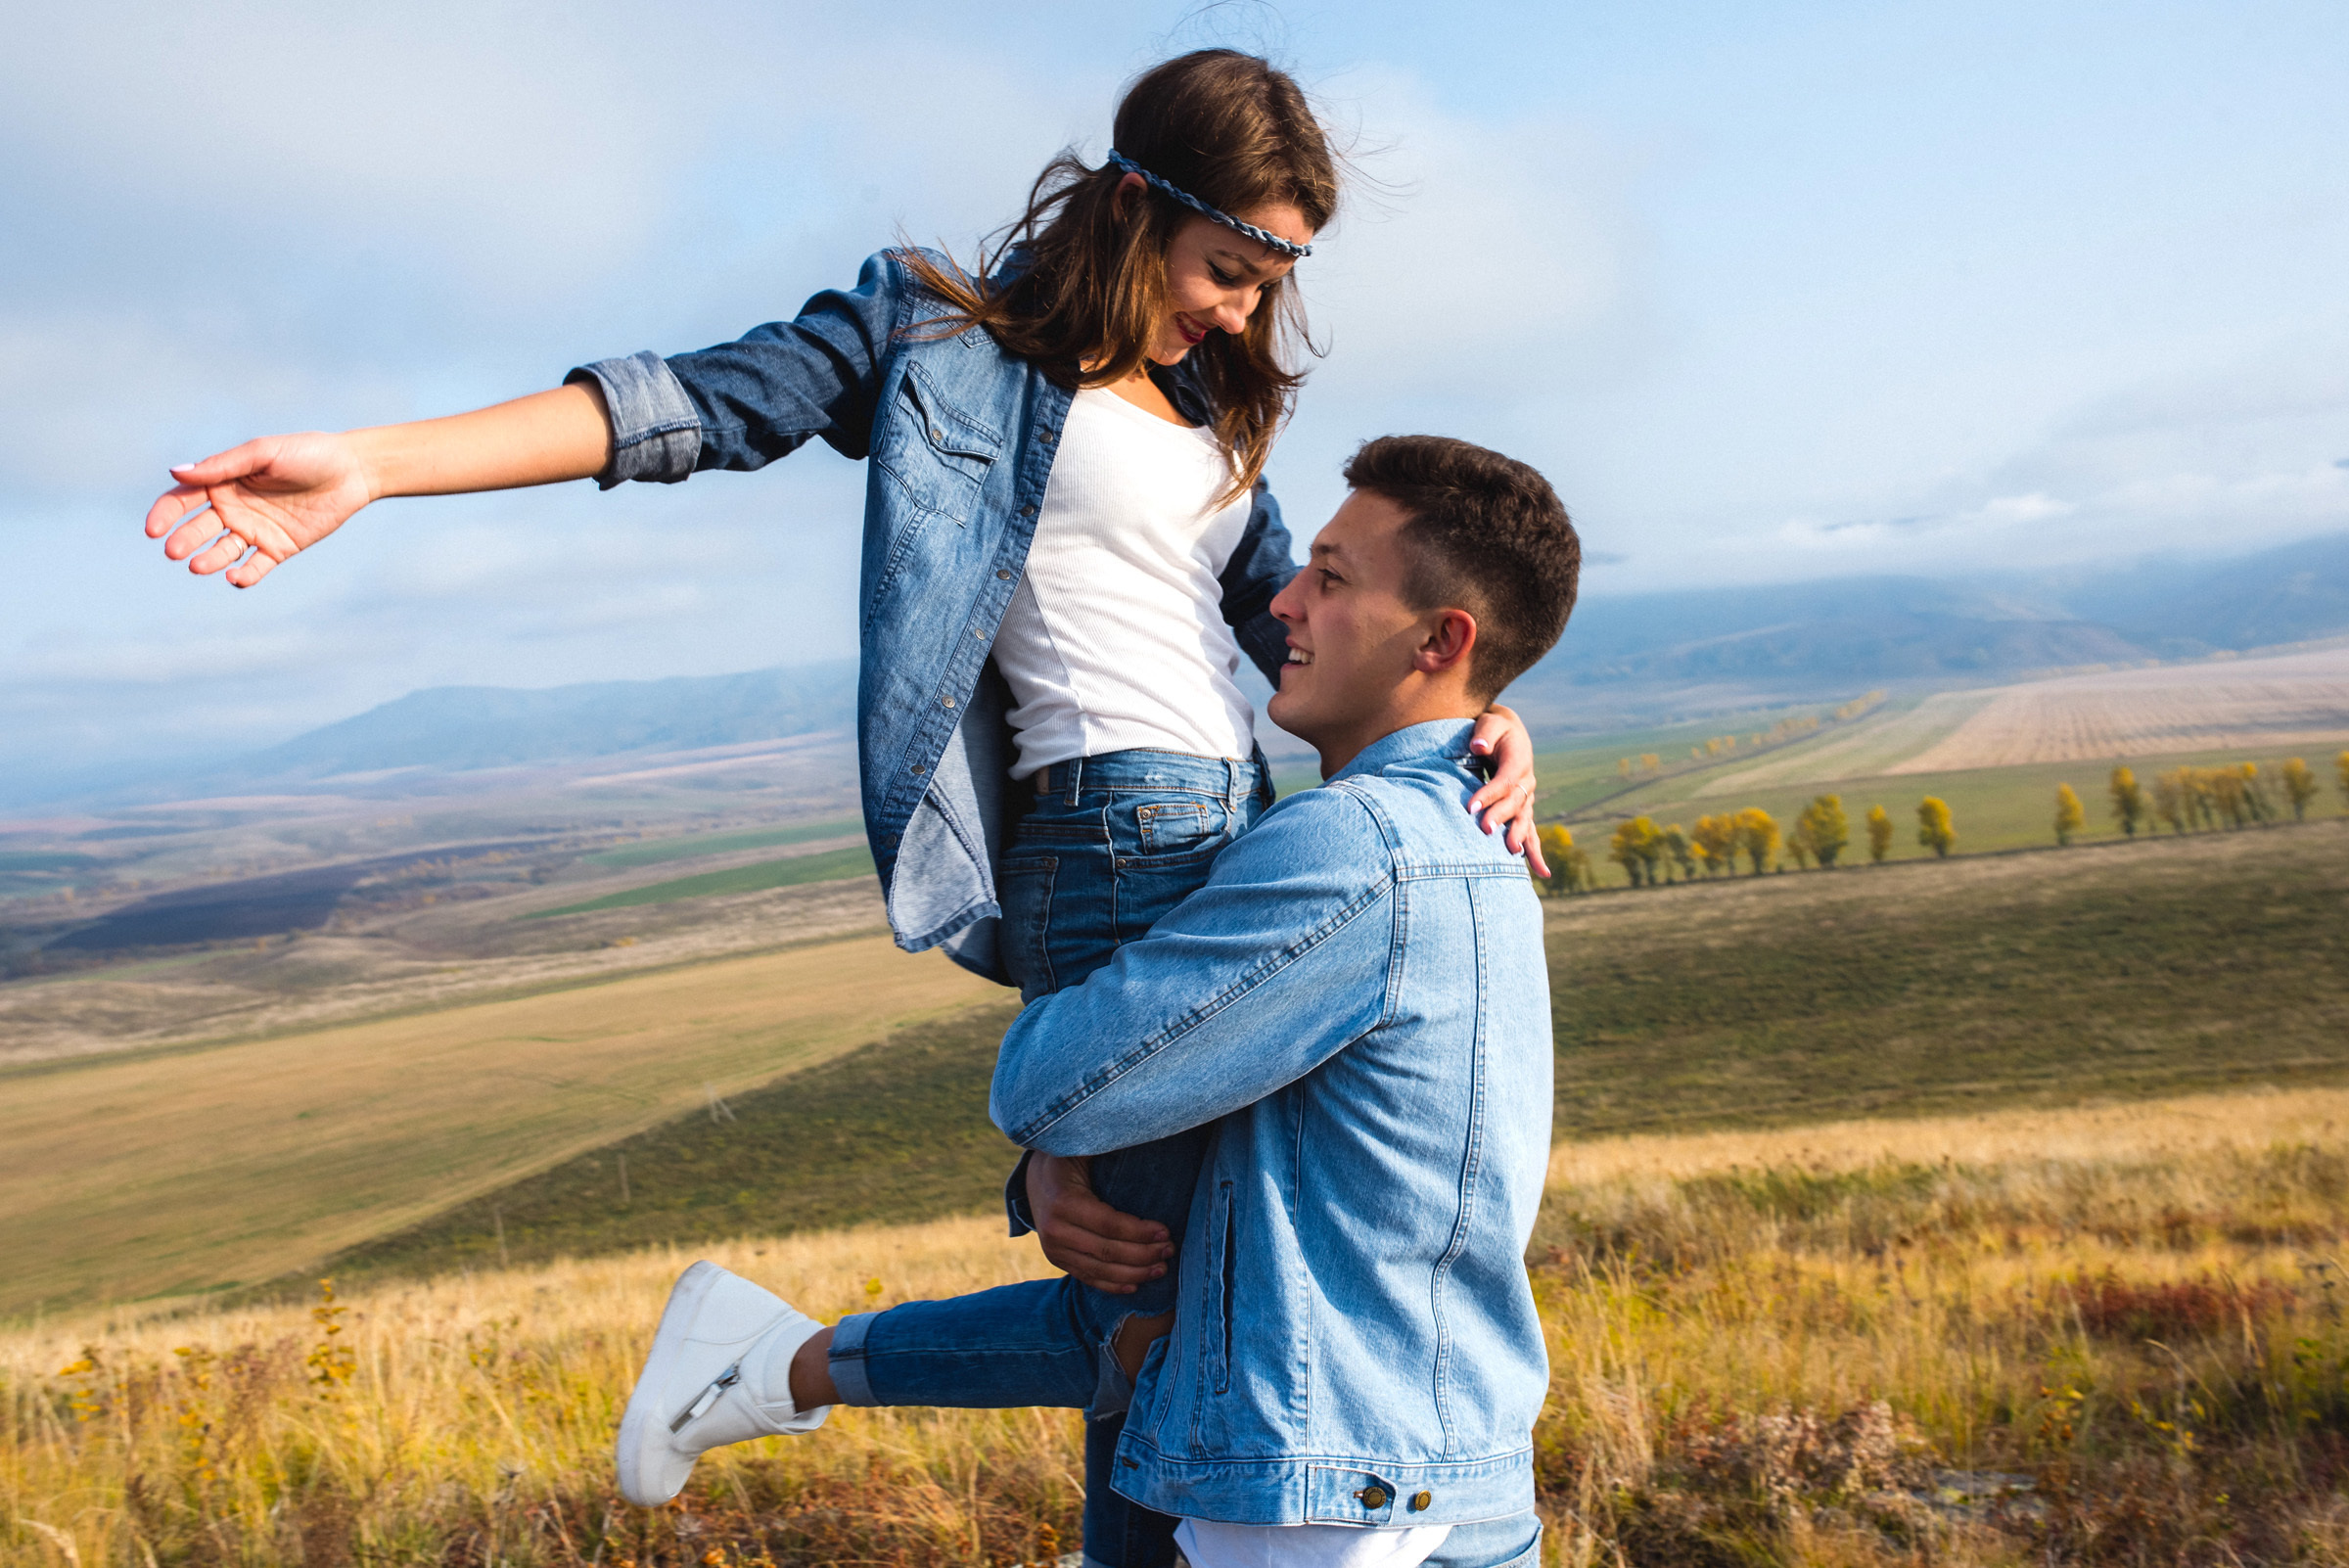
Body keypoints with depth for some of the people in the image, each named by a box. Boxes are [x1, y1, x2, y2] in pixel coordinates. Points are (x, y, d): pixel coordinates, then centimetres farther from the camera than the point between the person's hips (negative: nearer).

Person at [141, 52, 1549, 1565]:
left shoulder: (1210, 394, 20)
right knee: (1166, 1298, -3)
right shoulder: (956, 334, -1)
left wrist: (1459, 708, 1)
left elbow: (1286, 610, 19)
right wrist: (370, 463, -18)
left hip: (1239, 842, 8)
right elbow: (706, 402, -9)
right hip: (1119, 851, -8)